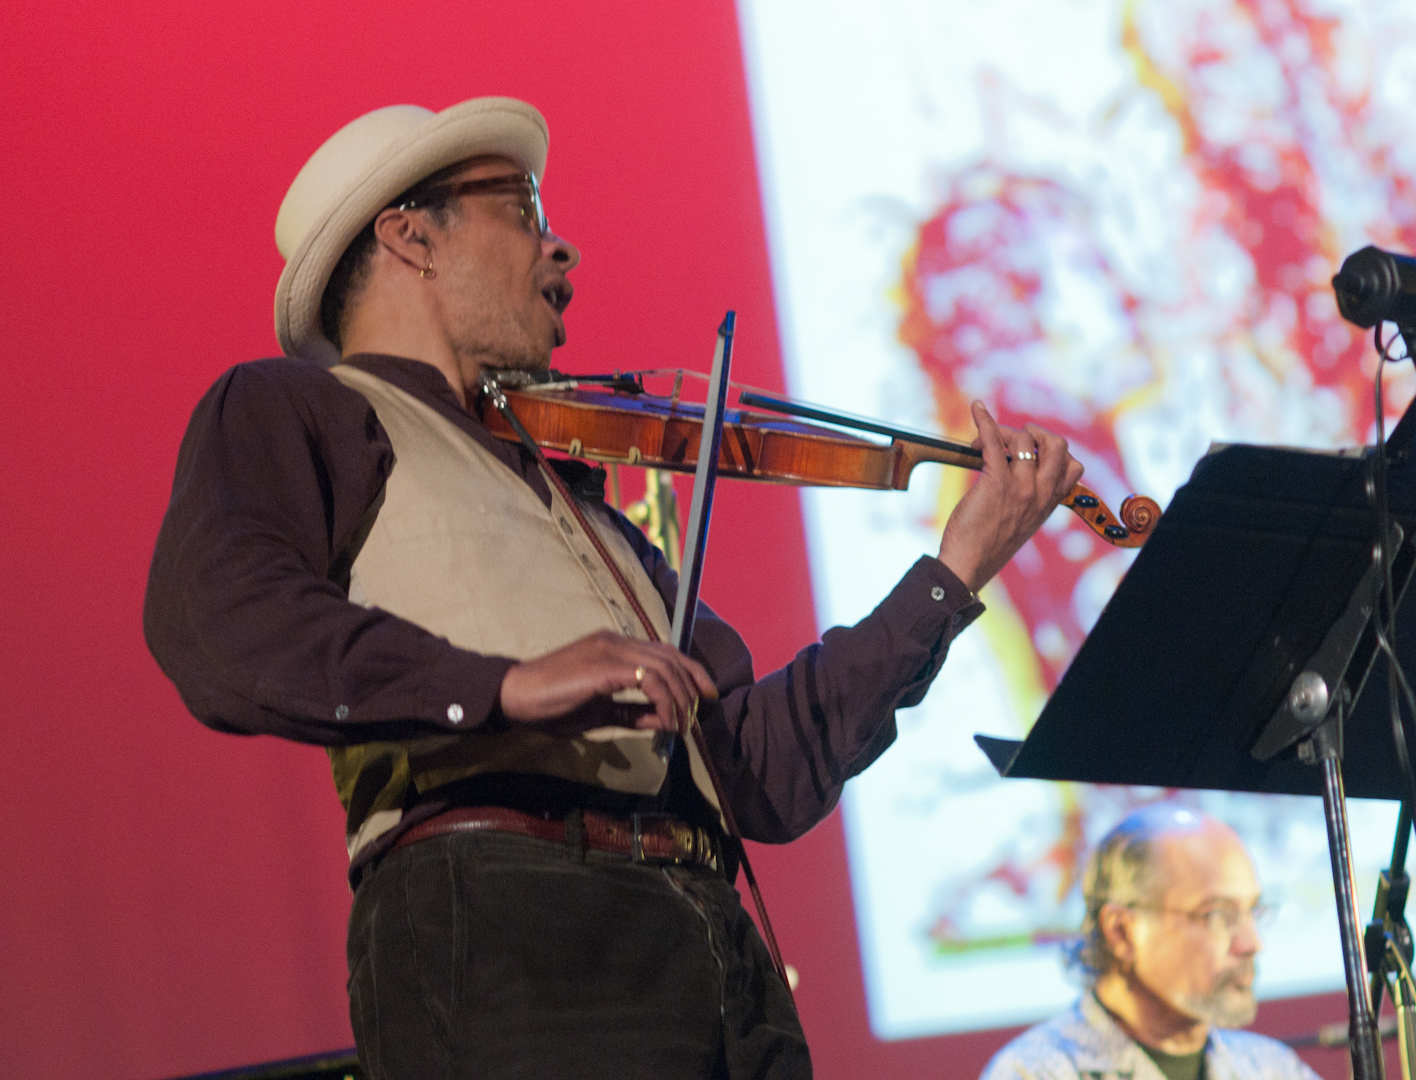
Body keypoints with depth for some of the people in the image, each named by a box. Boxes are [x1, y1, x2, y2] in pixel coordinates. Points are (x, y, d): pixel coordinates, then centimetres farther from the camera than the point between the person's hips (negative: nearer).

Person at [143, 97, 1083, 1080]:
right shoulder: (288, 412, 12)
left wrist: (956, 572, 21)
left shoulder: (579, 501, 30)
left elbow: (766, 776, 23)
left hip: (711, 941, 6)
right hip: (494, 924, -6)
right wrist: (505, 686, -20)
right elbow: (219, 624, -10)